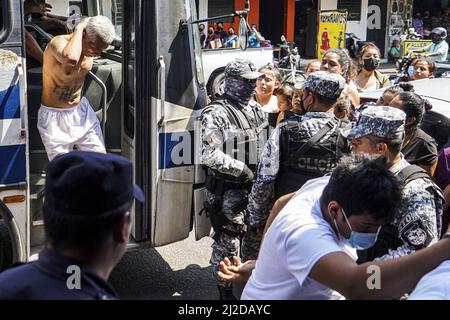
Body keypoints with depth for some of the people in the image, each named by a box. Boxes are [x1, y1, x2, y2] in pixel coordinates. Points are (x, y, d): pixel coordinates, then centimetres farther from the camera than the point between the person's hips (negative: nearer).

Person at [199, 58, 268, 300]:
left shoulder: (255, 109, 11)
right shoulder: (216, 114, -14)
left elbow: (265, 144, 22)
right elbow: (209, 155, -22)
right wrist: (241, 169, -20)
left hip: (255, 185, 8)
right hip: (228, 190, -7)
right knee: (227, 242, -1)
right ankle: (225, 291, 15)